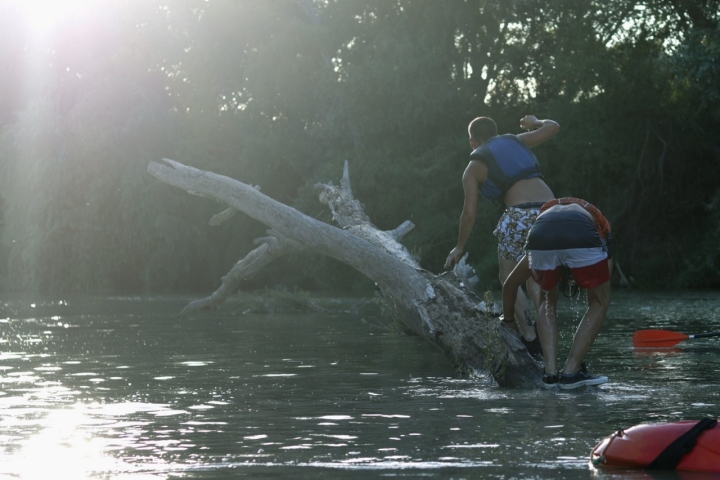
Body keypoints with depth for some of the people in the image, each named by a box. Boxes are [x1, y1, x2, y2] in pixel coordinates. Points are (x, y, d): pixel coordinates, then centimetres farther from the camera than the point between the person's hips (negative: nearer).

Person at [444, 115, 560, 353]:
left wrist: (459, 247, 23)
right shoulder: (516, 141, 23)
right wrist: (534, 123, 45)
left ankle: (529, 336, -3)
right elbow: (553, 127, 23)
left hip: (521, 215, -5)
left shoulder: (474, 168, 13)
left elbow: (469, 213, 10)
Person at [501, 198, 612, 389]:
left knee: (548, 301, 30)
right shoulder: (596, 220, 41)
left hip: (540, 236, 2)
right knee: (600, 302, 22)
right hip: (583, 238, -2)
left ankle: (550, 372, 16)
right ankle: (570, 372, 13)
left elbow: (510, 284, 51)